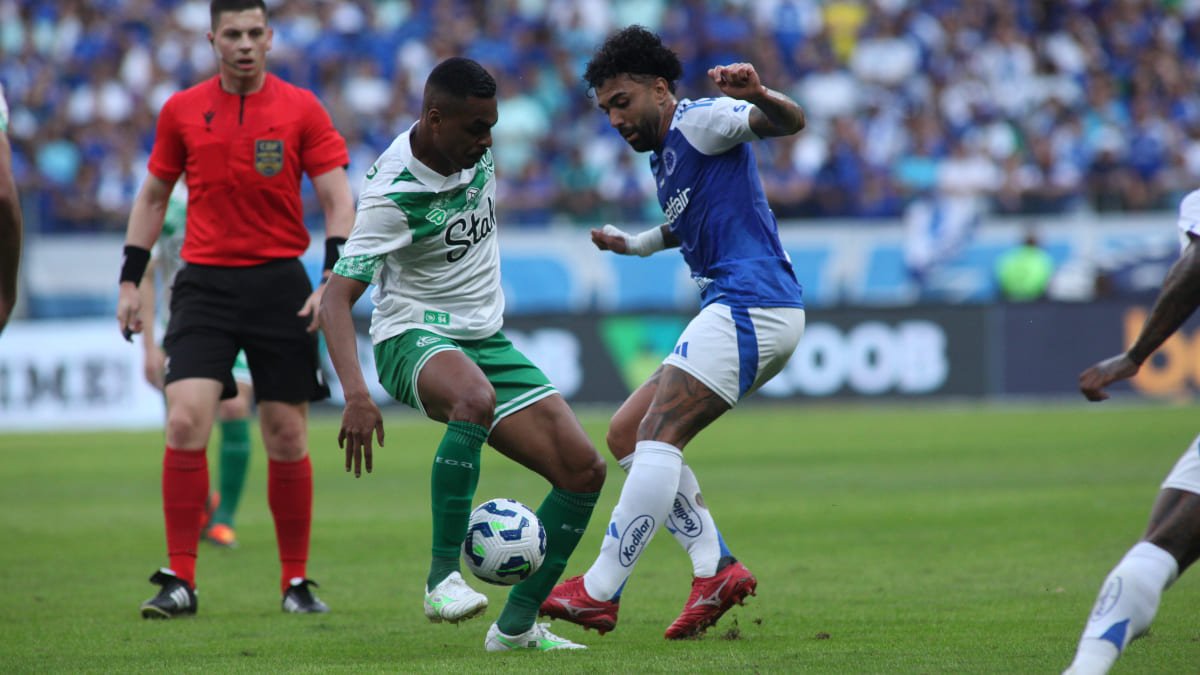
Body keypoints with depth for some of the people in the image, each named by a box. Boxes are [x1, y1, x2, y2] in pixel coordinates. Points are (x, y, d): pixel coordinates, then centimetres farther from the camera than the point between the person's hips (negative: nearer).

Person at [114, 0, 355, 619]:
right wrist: (129, 281, 9)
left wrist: (334, 280, -14)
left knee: (287, 437, 2)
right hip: (204, 284, 1)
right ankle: (180, 581, -8)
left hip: (280, 283, -1)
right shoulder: (181, 111, 4)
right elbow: (153, 197, 15)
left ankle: (296, 583, 16)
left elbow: (338, 202, -1)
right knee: (185, 422, -14)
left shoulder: (301, 109, 0)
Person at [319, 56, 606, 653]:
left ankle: (517, 625, 4)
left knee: (583, 470, -5)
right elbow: (336, 296, -26)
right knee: (476, 399, -43)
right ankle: (443, 577, -34)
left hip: (484, 338, 8)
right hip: (415, 336, -8)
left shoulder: (477, 150, -2)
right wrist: (355, 394, -39)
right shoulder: (392, 195, -22)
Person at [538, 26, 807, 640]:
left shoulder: (699, 123, -5)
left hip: (751, 306, -11)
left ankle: (599, 592, -19)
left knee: (657, 438, -17)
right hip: (735, 312, 11)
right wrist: (635, 244, 40)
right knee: (627, 433, 9)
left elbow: (787, 123, -22)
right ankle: (715, 567, -1)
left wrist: (758, 98, -42)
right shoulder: (662, 157, 23)